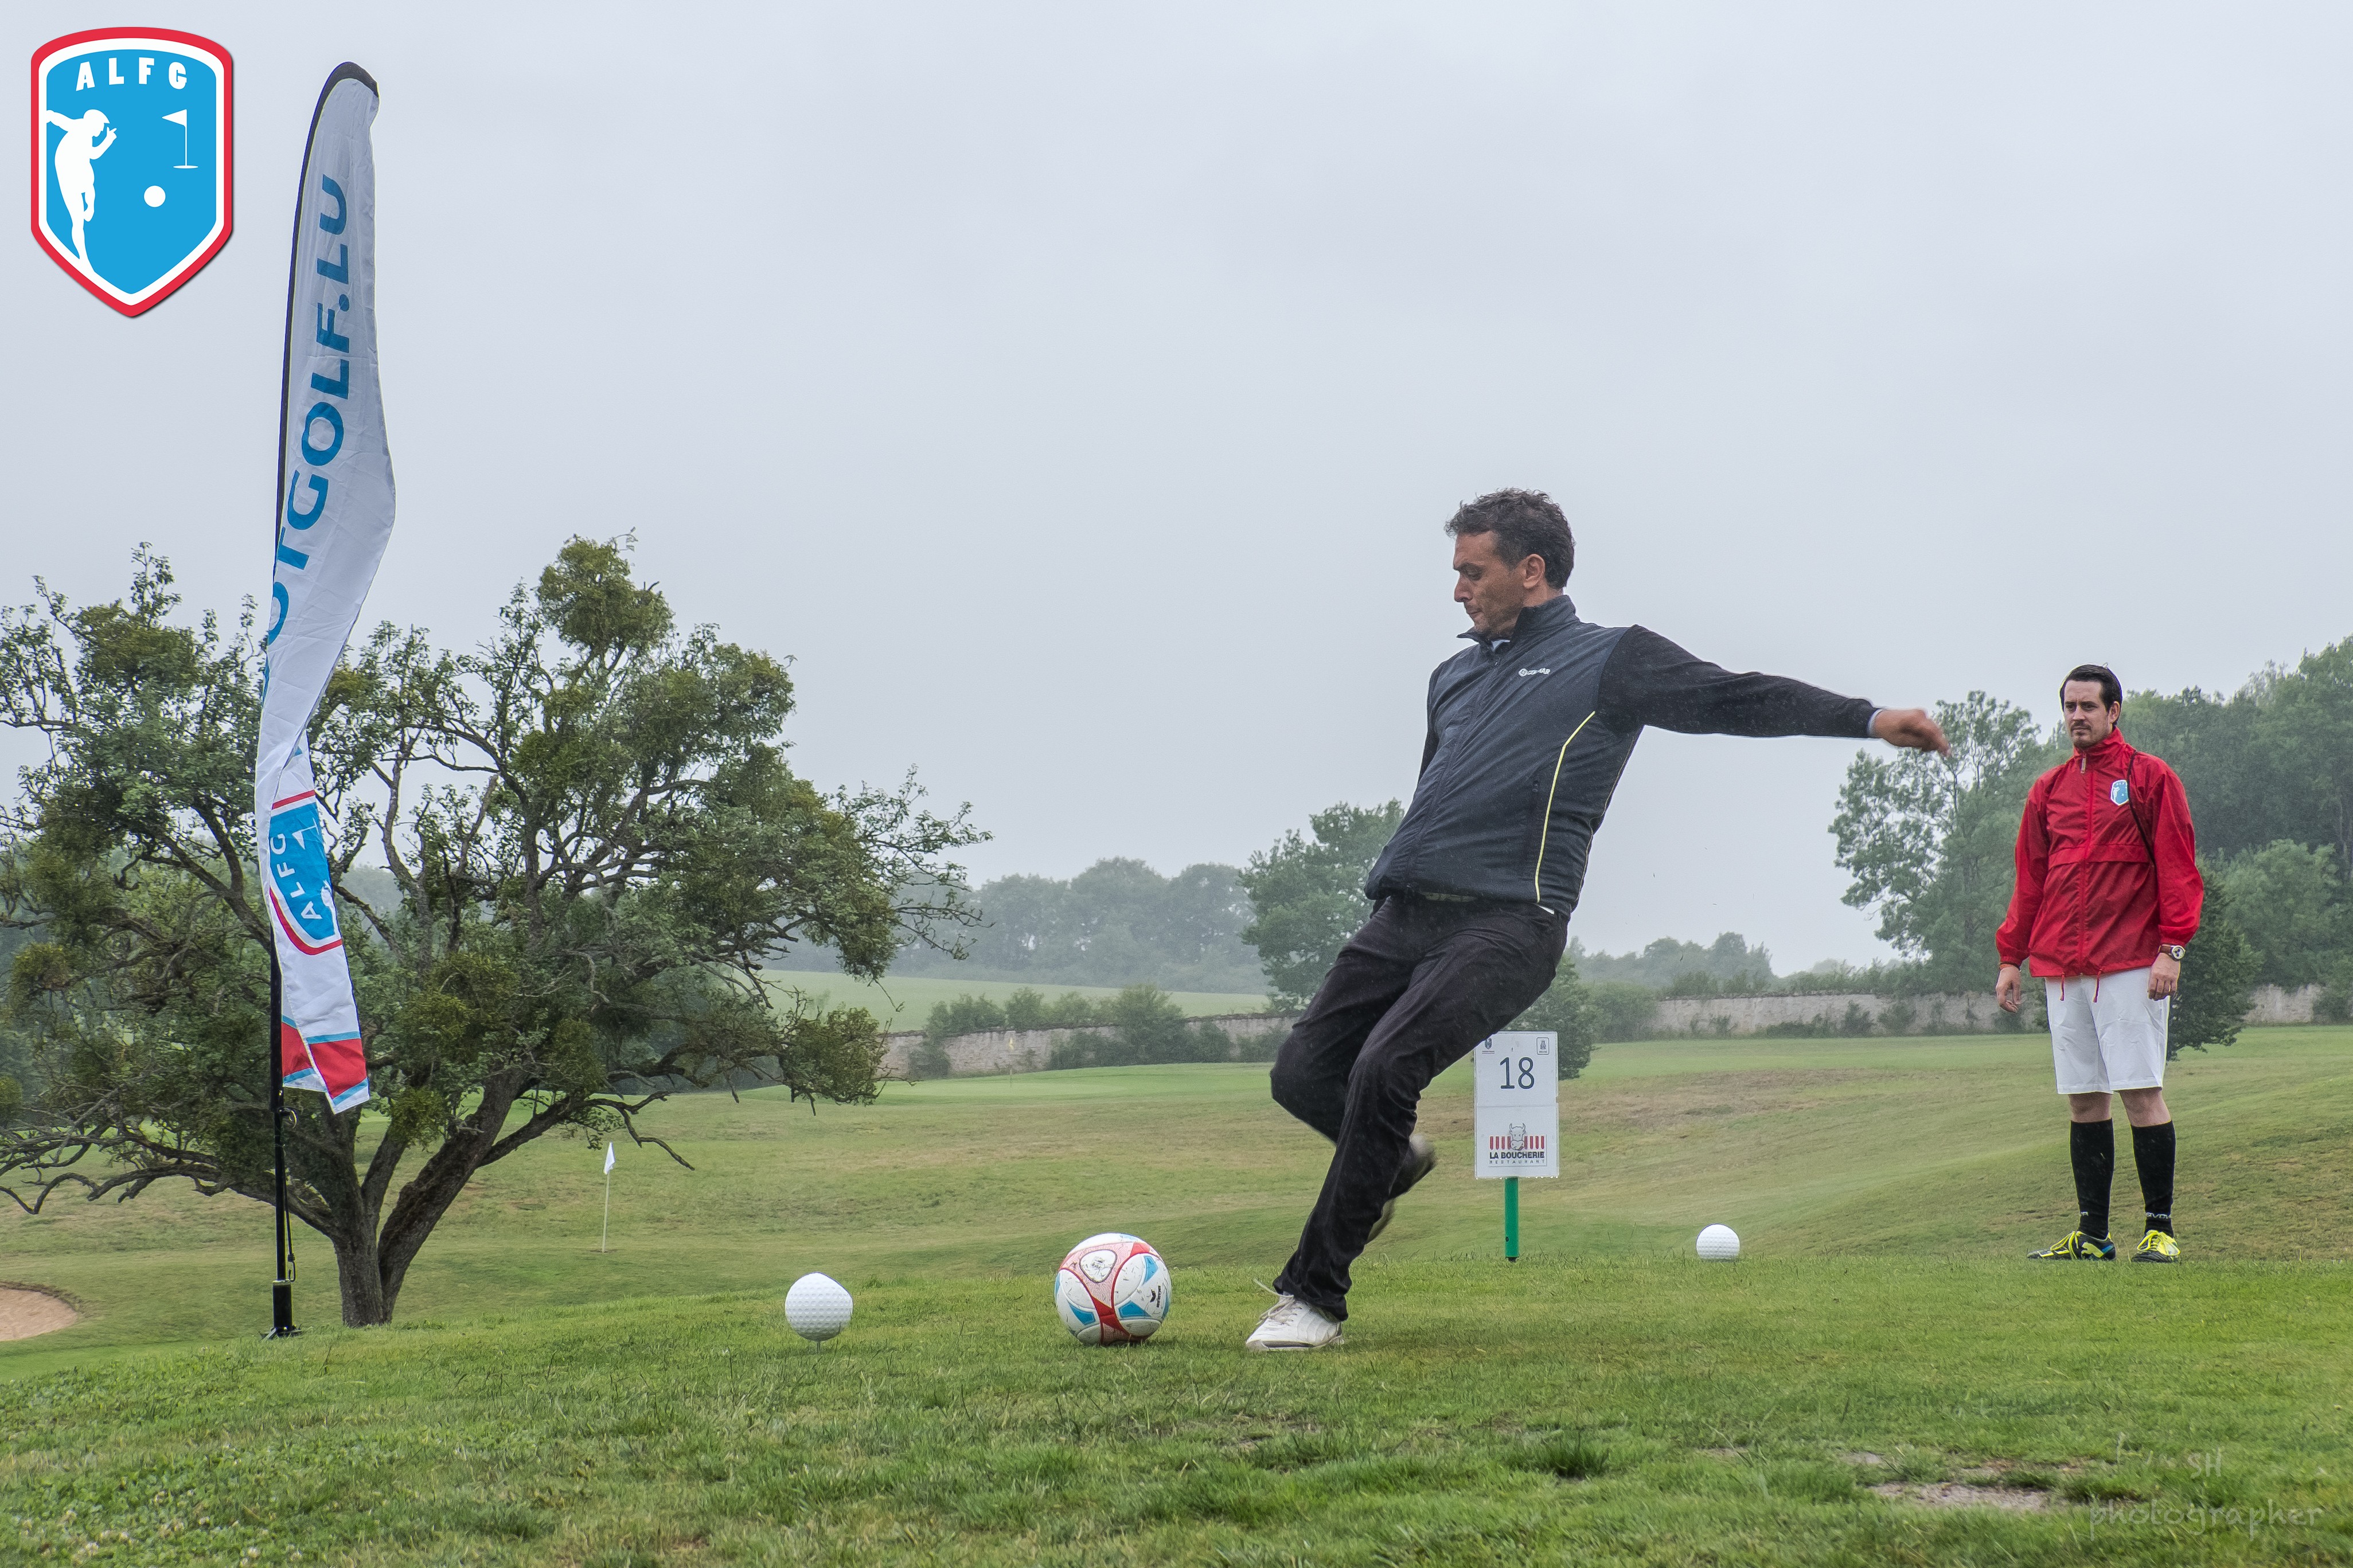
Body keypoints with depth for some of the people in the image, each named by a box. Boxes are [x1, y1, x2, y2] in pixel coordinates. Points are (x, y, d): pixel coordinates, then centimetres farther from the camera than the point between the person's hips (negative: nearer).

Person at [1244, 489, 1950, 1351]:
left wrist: (1870, 717, -12)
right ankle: (1395, 1160, 34)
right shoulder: (1455, 675, 26)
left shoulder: (1610, 661, 7)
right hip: (1403, 917, 7)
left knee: (1384, 1066, -24)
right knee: (1301, 1073, -1)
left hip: (1507, 924, -7)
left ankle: (1315, 1296, -13)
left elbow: (1735, 699, -1)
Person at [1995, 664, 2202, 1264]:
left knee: (2141, 1092, -8)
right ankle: (2091, 1234, 8)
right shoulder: (2049, 789, 16)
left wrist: (2172, 948, -12)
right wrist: (2011, 956, 12)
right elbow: (2030, 878, 19)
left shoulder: (2150, 778, 3)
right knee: (2083, 1099, 5)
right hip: (2062, 967, 5)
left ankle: (2161, 1230, -3)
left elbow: (2178, 866, -2)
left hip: (2131, 963, -5)